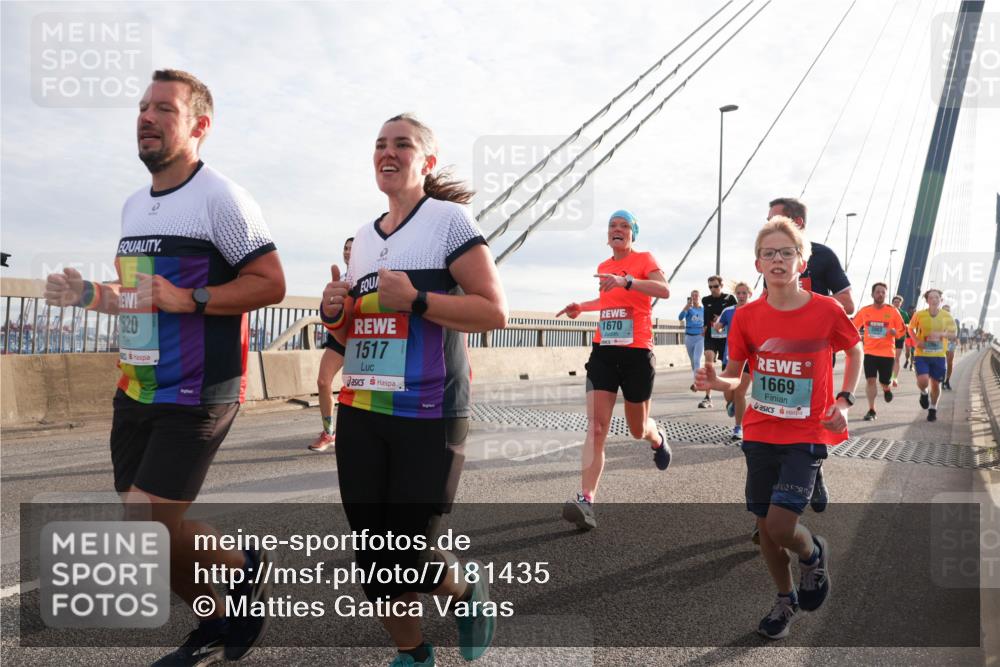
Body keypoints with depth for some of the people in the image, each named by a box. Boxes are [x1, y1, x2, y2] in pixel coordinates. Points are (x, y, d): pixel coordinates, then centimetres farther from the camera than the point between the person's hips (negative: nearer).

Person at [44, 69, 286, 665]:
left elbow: (271, 283, -16)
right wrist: (91, 296, 8)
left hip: (196, 397, -8)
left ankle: (243, 564, 17)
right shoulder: (134, 206, 16)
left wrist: (189, 299, -24)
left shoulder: (222, 198, -11)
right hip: (136, 393, 9)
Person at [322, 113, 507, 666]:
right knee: (371, 554, 9)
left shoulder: (449, 219, -4)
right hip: (359, 412, 6)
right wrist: (335, 315, 1)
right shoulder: (364, 238, 15)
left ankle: (468, 587, 31)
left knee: (408, 553, -4)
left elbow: (495, 312, -12)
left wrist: (416, 300, -20)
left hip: (428, 416, -6)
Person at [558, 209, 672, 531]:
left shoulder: (644, 259, -1)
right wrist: (581, 307, 17)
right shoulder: (603, 267, 14)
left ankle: (658, 438, 50)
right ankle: (586, 500, -19)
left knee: (638, 430, 12)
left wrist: (626, 281, -32)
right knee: (596, 427, -12)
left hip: (637, 353, -3)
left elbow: (664, 290, -20)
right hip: (604, 351, 4)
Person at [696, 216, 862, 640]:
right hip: (759, 433, 3)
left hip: (806, 434, -3)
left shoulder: (827, 310, -10)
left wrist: (844, 401, -2)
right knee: (764, 526, 10)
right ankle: (787, 600, 35)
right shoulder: (747, 316, -5)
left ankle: (813, 554, 23)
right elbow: (735, 377, 2)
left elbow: (854, 352, 9)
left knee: (780, 526, -13)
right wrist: (715, 381, -20)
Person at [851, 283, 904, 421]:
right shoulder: (864, 311, 2)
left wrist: (894, 332, -17)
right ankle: (871, 411, -2)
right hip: (870, 352, 1)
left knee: (885, 382, 5)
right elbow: (853, 327, 14)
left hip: (887, 352, 0)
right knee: (870, 380, -9)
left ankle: (887, 389, 44)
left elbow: (902, 330, 3)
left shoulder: (892, 311, -2)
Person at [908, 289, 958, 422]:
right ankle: (923, 393, 19)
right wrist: (916, 341, -9)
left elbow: (953, 335, -1)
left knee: (936, 384, 8)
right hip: (921, 355, -2)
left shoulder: (947, 316, -3)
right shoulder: (919, 315, -6)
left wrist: (941, 334, -22)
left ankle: (933, 408, 32)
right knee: (923, 380, -19)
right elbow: (911, 328, 9)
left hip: (939, 356, 2)